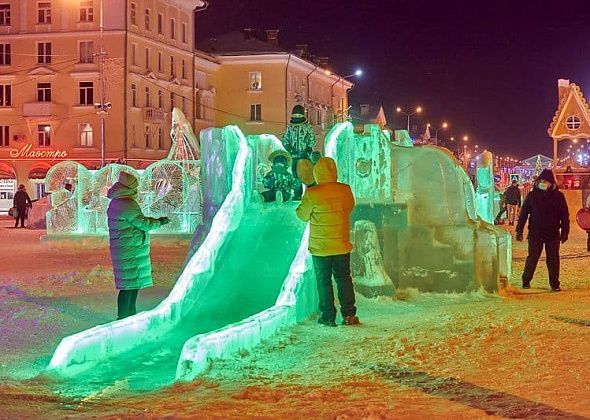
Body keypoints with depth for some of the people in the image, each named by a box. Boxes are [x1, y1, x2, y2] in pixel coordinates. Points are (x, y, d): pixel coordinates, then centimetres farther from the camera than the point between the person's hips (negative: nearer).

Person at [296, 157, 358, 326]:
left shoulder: (312, 194, -17)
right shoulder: (345, 190, -6)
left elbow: (303, 215, -4)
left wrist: (304, 198, 13)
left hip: (320, 247, -3)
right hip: (342, 245, 3)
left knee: (324, 281, 8)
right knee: (344, 278, 14)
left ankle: (328, 317, 11)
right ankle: (349, 314, 10)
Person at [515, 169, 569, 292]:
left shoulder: (558, 196, 0)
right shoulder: (532, 195, 1)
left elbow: (564, 216, 4)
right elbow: (523, 213, 3)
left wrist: (565, 231, 0)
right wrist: (519, 230, -1)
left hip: (553, 234, 0)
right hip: (535, 233, 0)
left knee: (553, 259, 4)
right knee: (532, 258, 5)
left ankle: (554, 284, 11)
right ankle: (526, 281, 18)